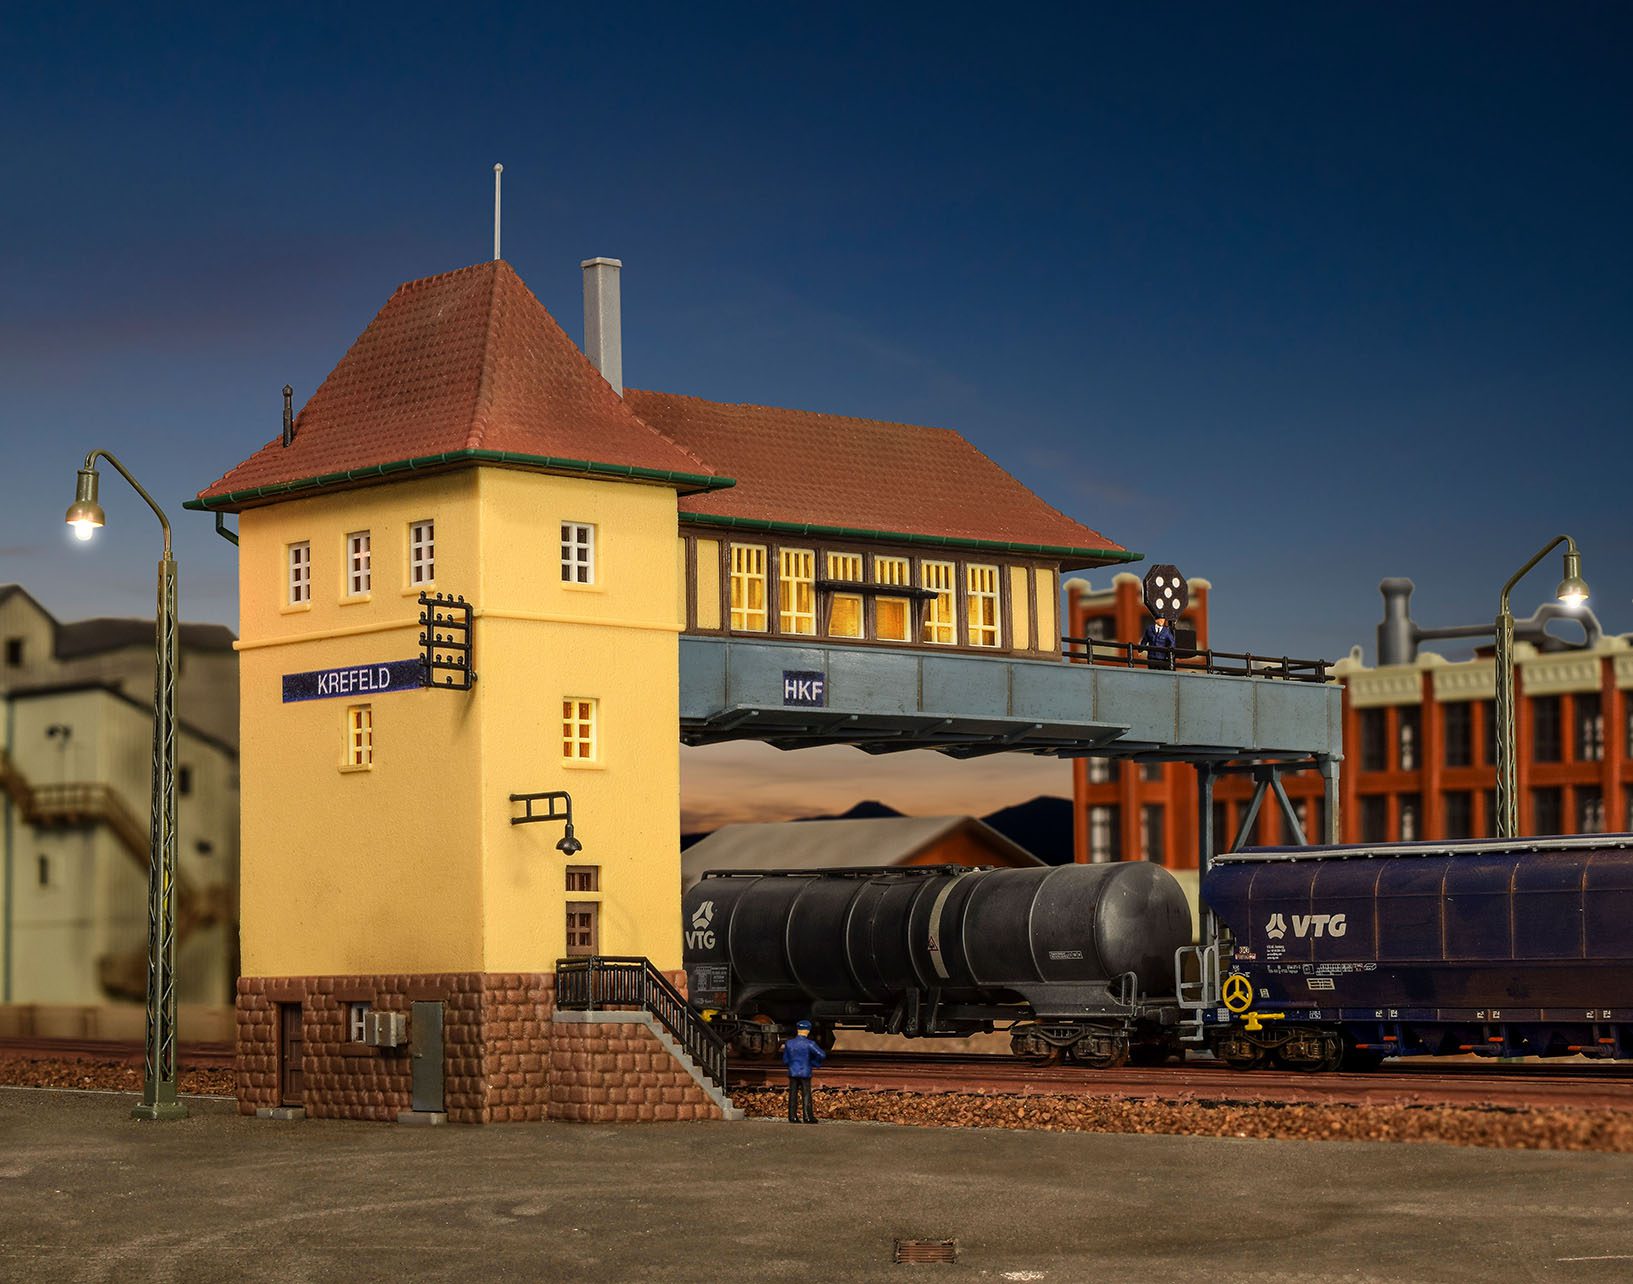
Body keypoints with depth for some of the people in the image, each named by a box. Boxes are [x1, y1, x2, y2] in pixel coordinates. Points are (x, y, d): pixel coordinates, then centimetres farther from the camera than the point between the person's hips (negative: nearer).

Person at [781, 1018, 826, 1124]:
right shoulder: (809, 1044, -10)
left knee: (793, 1095, 7)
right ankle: (807, 1117, -1)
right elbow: (822, 1055, -13)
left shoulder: (789, 1043, 2)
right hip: (805, 1073, -3)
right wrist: (813, 1063, 3)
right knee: (806, 1095, 1)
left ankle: (792, 1117, 5)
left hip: (792, 1073, 3)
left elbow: (785, 1061, 8)